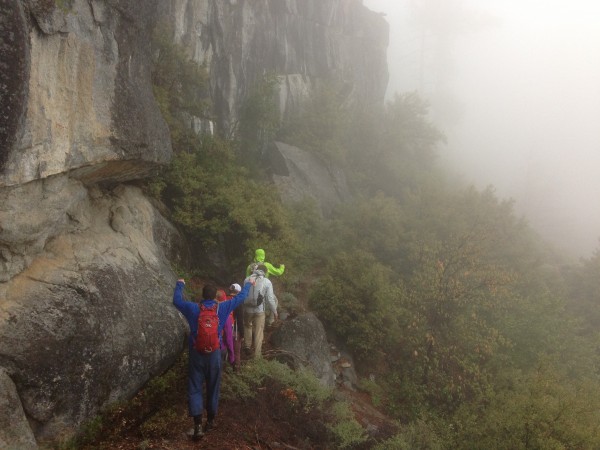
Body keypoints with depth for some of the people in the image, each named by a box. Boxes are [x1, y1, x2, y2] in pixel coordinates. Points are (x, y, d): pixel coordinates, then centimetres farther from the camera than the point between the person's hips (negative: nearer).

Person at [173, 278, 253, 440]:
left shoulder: (193, 308, -10)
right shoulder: (222, 308, -8)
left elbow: (177, 300, 7)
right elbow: (241, 297, 4)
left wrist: (179, 284, 23)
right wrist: (248, 284, 21)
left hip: (196, 354, -1)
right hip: (214, 354, 1)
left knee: (195, 388, 4)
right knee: (213, 388, 16)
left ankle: (198, 425, -4)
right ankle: (210, 420, 28)